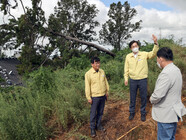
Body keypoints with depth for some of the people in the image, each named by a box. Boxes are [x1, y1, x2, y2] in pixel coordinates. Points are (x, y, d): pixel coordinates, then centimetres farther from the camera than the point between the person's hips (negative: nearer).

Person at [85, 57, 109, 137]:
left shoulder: (102, 71, 2)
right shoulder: (88, 74, -14)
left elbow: (105, 82, 12)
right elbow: (87, 86, -11)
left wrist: (107, 92, 14)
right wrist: (88, 97, -9)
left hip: (103, 96, 5)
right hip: (95, 97, -5)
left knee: (100, 112, 17)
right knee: (93, 113, 6)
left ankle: (98, 125, 35)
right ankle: (92, 128, 23)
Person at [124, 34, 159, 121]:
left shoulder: (144, 54, -5)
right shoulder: (128, 56, 0)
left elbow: (153, 53, -20)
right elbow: (126, 69, 5)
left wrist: (155, 43, -33)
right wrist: (126, 78, 0)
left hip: (143, 80, -1)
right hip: (133, 80, 1)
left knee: (143, 97, 11)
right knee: (132, 97, 13)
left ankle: (143, 113, 31)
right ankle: (132, 112, 32)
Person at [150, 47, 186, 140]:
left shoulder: (166, 74, -27)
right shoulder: (176, 70, 5)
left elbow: (157, 95, -30)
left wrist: (151, 99, -9)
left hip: (167, 114, -10)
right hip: (174, 111, 10)